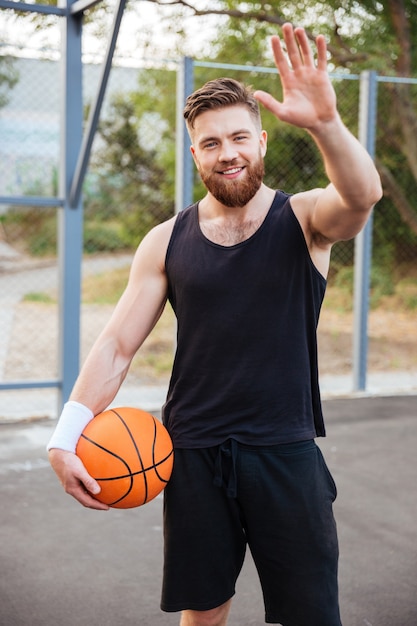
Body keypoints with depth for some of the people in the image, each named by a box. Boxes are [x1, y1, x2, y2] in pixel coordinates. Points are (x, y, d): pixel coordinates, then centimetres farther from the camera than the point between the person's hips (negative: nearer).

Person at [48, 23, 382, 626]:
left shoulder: (304, 220, -3)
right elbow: (116, 345, 2)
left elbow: (363, 195, -26)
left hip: (285, 453, -2)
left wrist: (324, 122, -44)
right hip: (192, 455, 2)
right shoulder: (167, 242, 3)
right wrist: (66, 435, -9)